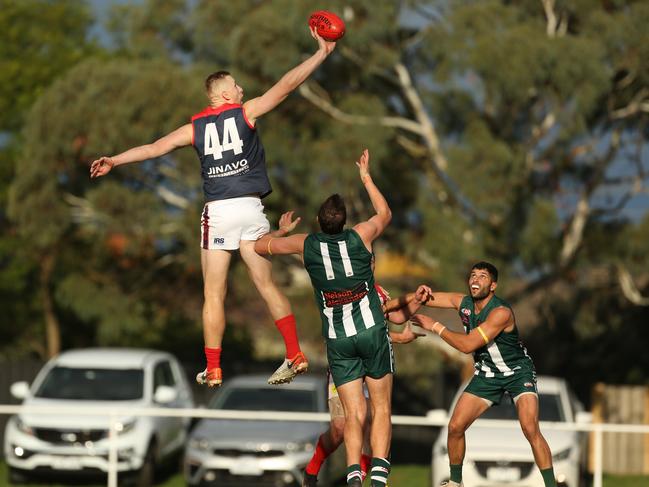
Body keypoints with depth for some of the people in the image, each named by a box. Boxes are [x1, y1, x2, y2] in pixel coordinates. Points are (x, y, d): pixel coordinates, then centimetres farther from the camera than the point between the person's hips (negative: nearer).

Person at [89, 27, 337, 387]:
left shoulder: (196, 127, 9)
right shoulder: (246, 112, 4)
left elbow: (155, 148, 8)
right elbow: (286, 85, -1)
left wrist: (114, 161, 17)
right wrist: (322, 53, 2)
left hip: (218, 211, 0)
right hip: (251, 209, 0)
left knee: (214, 294, 5)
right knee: (267, 285, 5)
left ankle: (213, 370, 4)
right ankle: (295, 355, -1)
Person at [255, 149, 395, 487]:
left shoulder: (306, 245, 1)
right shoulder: (360, 237, -1)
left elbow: (259, 246, 17)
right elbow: (385, 214, 22)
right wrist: (366, 177, 33)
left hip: (337, 339, 1)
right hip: (372, 331, -1)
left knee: (353, 414, 2)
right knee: (380, 408, 2)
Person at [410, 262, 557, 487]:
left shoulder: (501, 312, -28)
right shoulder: (463, 303, -7)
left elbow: (468, 345, -31)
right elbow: (425, 298, 3)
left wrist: (435, 326, -24)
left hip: (518, 373, -6)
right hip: (486, 374, 6)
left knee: (530, 429, -24)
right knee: (455, 427, -3)